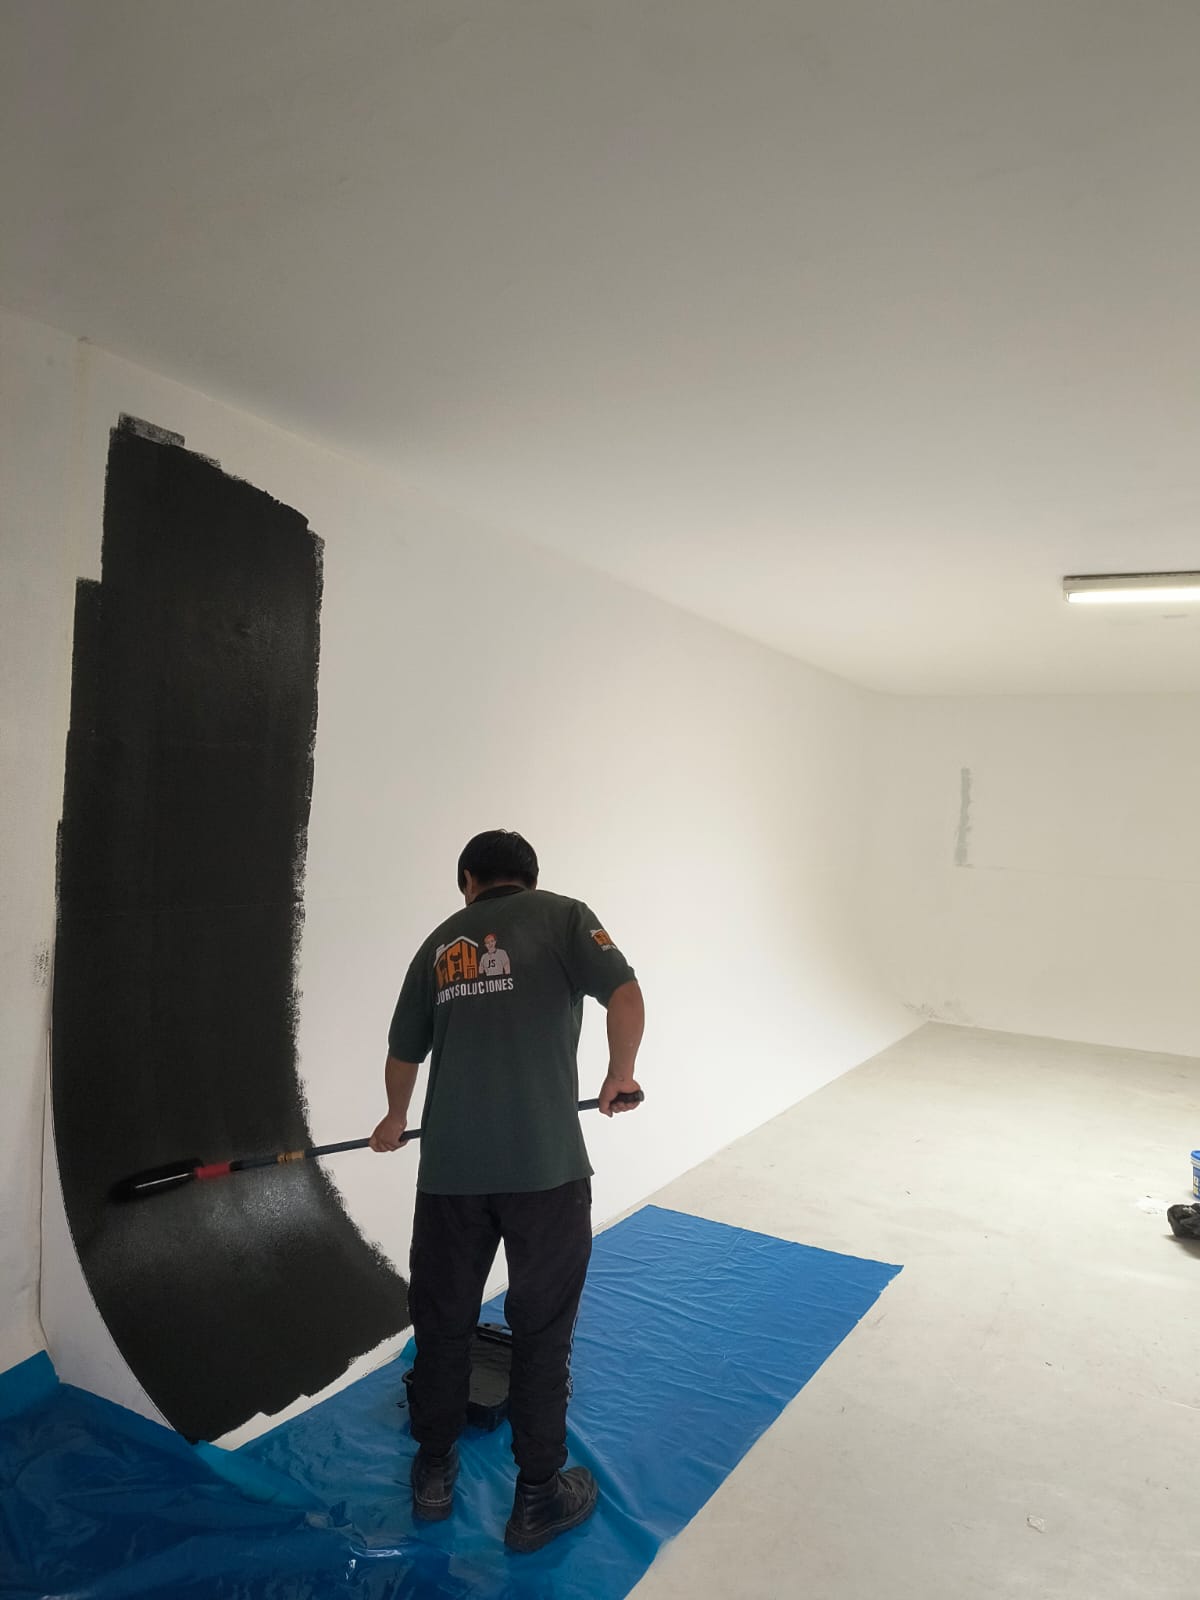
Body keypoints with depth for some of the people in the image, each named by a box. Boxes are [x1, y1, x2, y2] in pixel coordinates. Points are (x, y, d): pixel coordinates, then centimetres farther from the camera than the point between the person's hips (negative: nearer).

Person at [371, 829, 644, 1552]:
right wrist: (620, 1078, 5)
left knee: (442, 1321, 20)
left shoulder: (440, 942, 14)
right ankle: (537, 1499, 27)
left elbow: (403, 1053, 23)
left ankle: (434, 1472, 38)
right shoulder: (563, 914, 2)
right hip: (545, 1164, -3)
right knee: (543, 1331, 13)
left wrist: (397, 1121, 41)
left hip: (449, 1167, 4)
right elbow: (627, 997, -12)